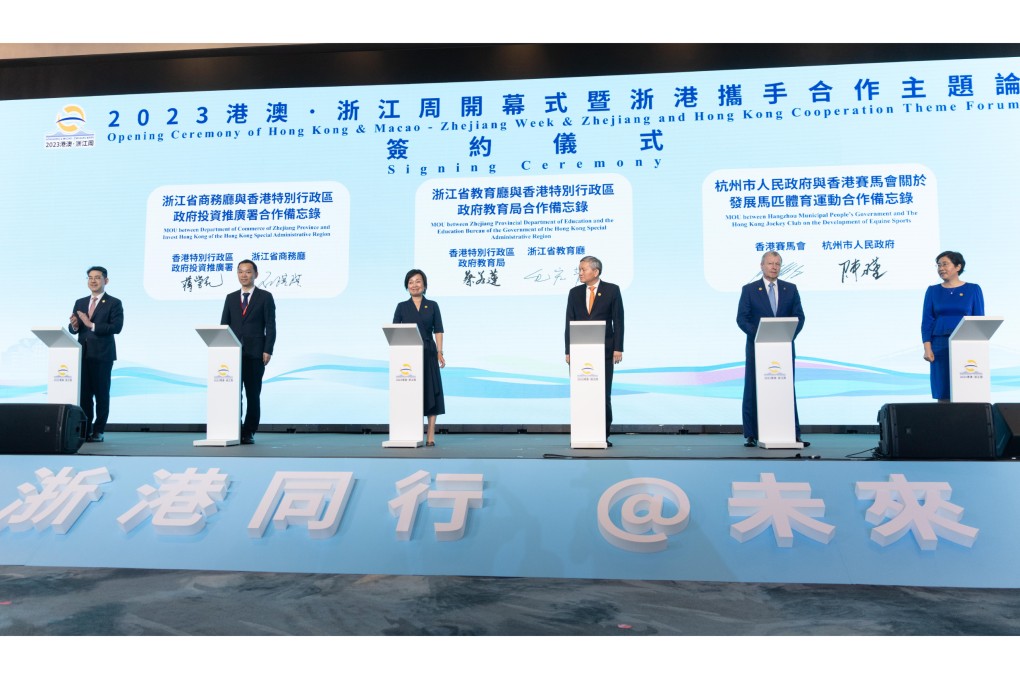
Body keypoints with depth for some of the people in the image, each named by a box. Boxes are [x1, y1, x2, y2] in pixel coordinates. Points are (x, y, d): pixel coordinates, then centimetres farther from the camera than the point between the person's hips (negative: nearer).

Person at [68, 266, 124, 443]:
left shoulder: (114, 303, -1)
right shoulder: (80, 303, 15)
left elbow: (116, 327, -14)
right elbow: (72, 328, 12)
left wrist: (92, 325, -20)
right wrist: (74, 326, -11)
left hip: (102, 355, -5)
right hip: (83, 353, 5)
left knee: (101, 393, 0)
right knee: (83, 393, 5)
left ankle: (99, 430, 7)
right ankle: (85, 429, 13)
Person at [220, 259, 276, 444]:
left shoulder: (265, 297, 3)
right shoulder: (231, 298, 14)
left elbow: (270, 326, -2)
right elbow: (224, 325, 12)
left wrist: (268, 350, -11)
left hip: (255, 353, -3)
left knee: (253, 395, 1)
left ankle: (249, 433, 7)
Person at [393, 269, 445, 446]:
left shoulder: (432, 306, 7)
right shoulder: (402, 307, 8)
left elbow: (438, 331, 4)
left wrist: (440, 352, -6)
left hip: (428, 353, 0)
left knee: (431, 390, -2)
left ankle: (431, 435, 1)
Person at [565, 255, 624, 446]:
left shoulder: (612, 290, 2)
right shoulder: (574, 292, 9)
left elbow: (618, 321, 0)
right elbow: (569, 323, 8)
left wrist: (618, 349, -7)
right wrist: (568, 350, 2)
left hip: (604, 351, -2)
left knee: (604, 394, 1)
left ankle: (603, 435, 9)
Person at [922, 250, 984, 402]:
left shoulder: (973, 289, 5)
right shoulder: (933, 291, 7)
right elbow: (927, 321, 4)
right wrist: (927, 348, -6)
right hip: (940, 345, 1)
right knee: (943, 393, 0)